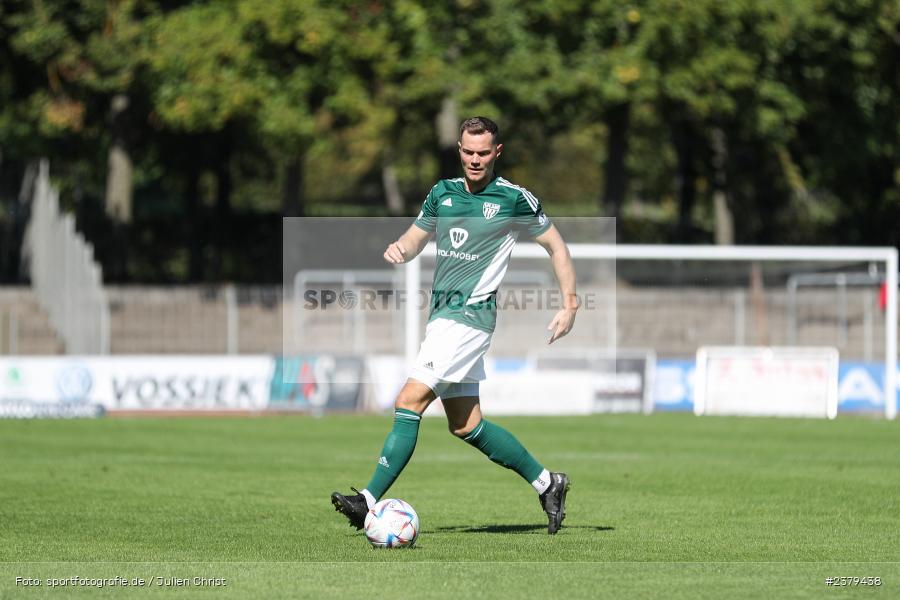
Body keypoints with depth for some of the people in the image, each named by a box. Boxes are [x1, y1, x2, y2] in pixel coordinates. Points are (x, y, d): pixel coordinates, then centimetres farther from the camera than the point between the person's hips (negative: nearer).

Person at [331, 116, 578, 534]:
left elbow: (556, 246, 3)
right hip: (442, 314, 8)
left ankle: (371, 501, -18)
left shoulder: (514, 199, -5)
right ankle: (546, 483, 22)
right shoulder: (443, 192, 12)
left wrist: (570, 305, -2)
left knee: (409, 403, -16)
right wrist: (398, 249, -4)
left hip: (471, 314, -8)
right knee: (466, 425, 10)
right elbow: (416, 238, 20)